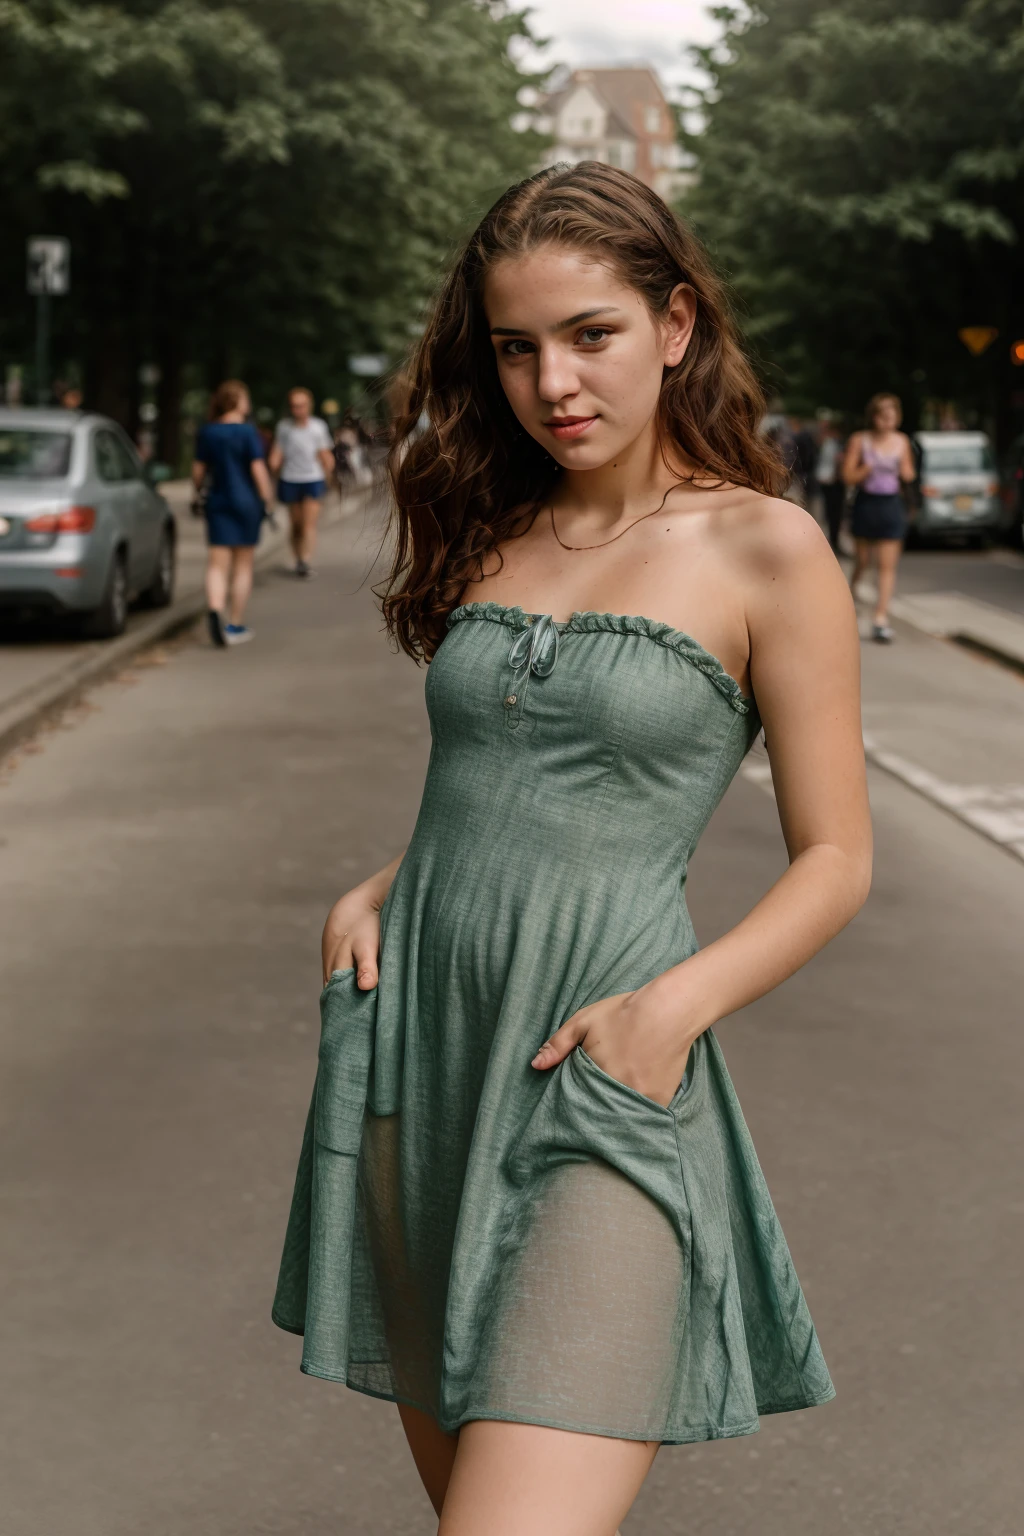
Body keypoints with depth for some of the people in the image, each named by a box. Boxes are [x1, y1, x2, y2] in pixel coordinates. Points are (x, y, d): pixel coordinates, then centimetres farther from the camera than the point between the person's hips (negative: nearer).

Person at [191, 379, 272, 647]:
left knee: (217, 564, 1)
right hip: (246, 502, -3)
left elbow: (198, 470, 7)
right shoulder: (248, 432, -9)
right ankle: (235, 625, 13)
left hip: (217, 502, 3)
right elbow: (258, 469, -12)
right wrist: (267, 500, -6)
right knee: (243, 565, 8)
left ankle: (215, 609, -26)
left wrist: (198, 494, 22)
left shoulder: (206, 433, 3)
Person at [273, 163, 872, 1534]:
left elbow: (835, 860, -2)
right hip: (414, 1041, 6)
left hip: (603, 1075, -5)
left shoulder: (766, 549, -3)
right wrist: (373, 894, 4)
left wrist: (676, 1006, -17)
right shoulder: (492, 534, 12)